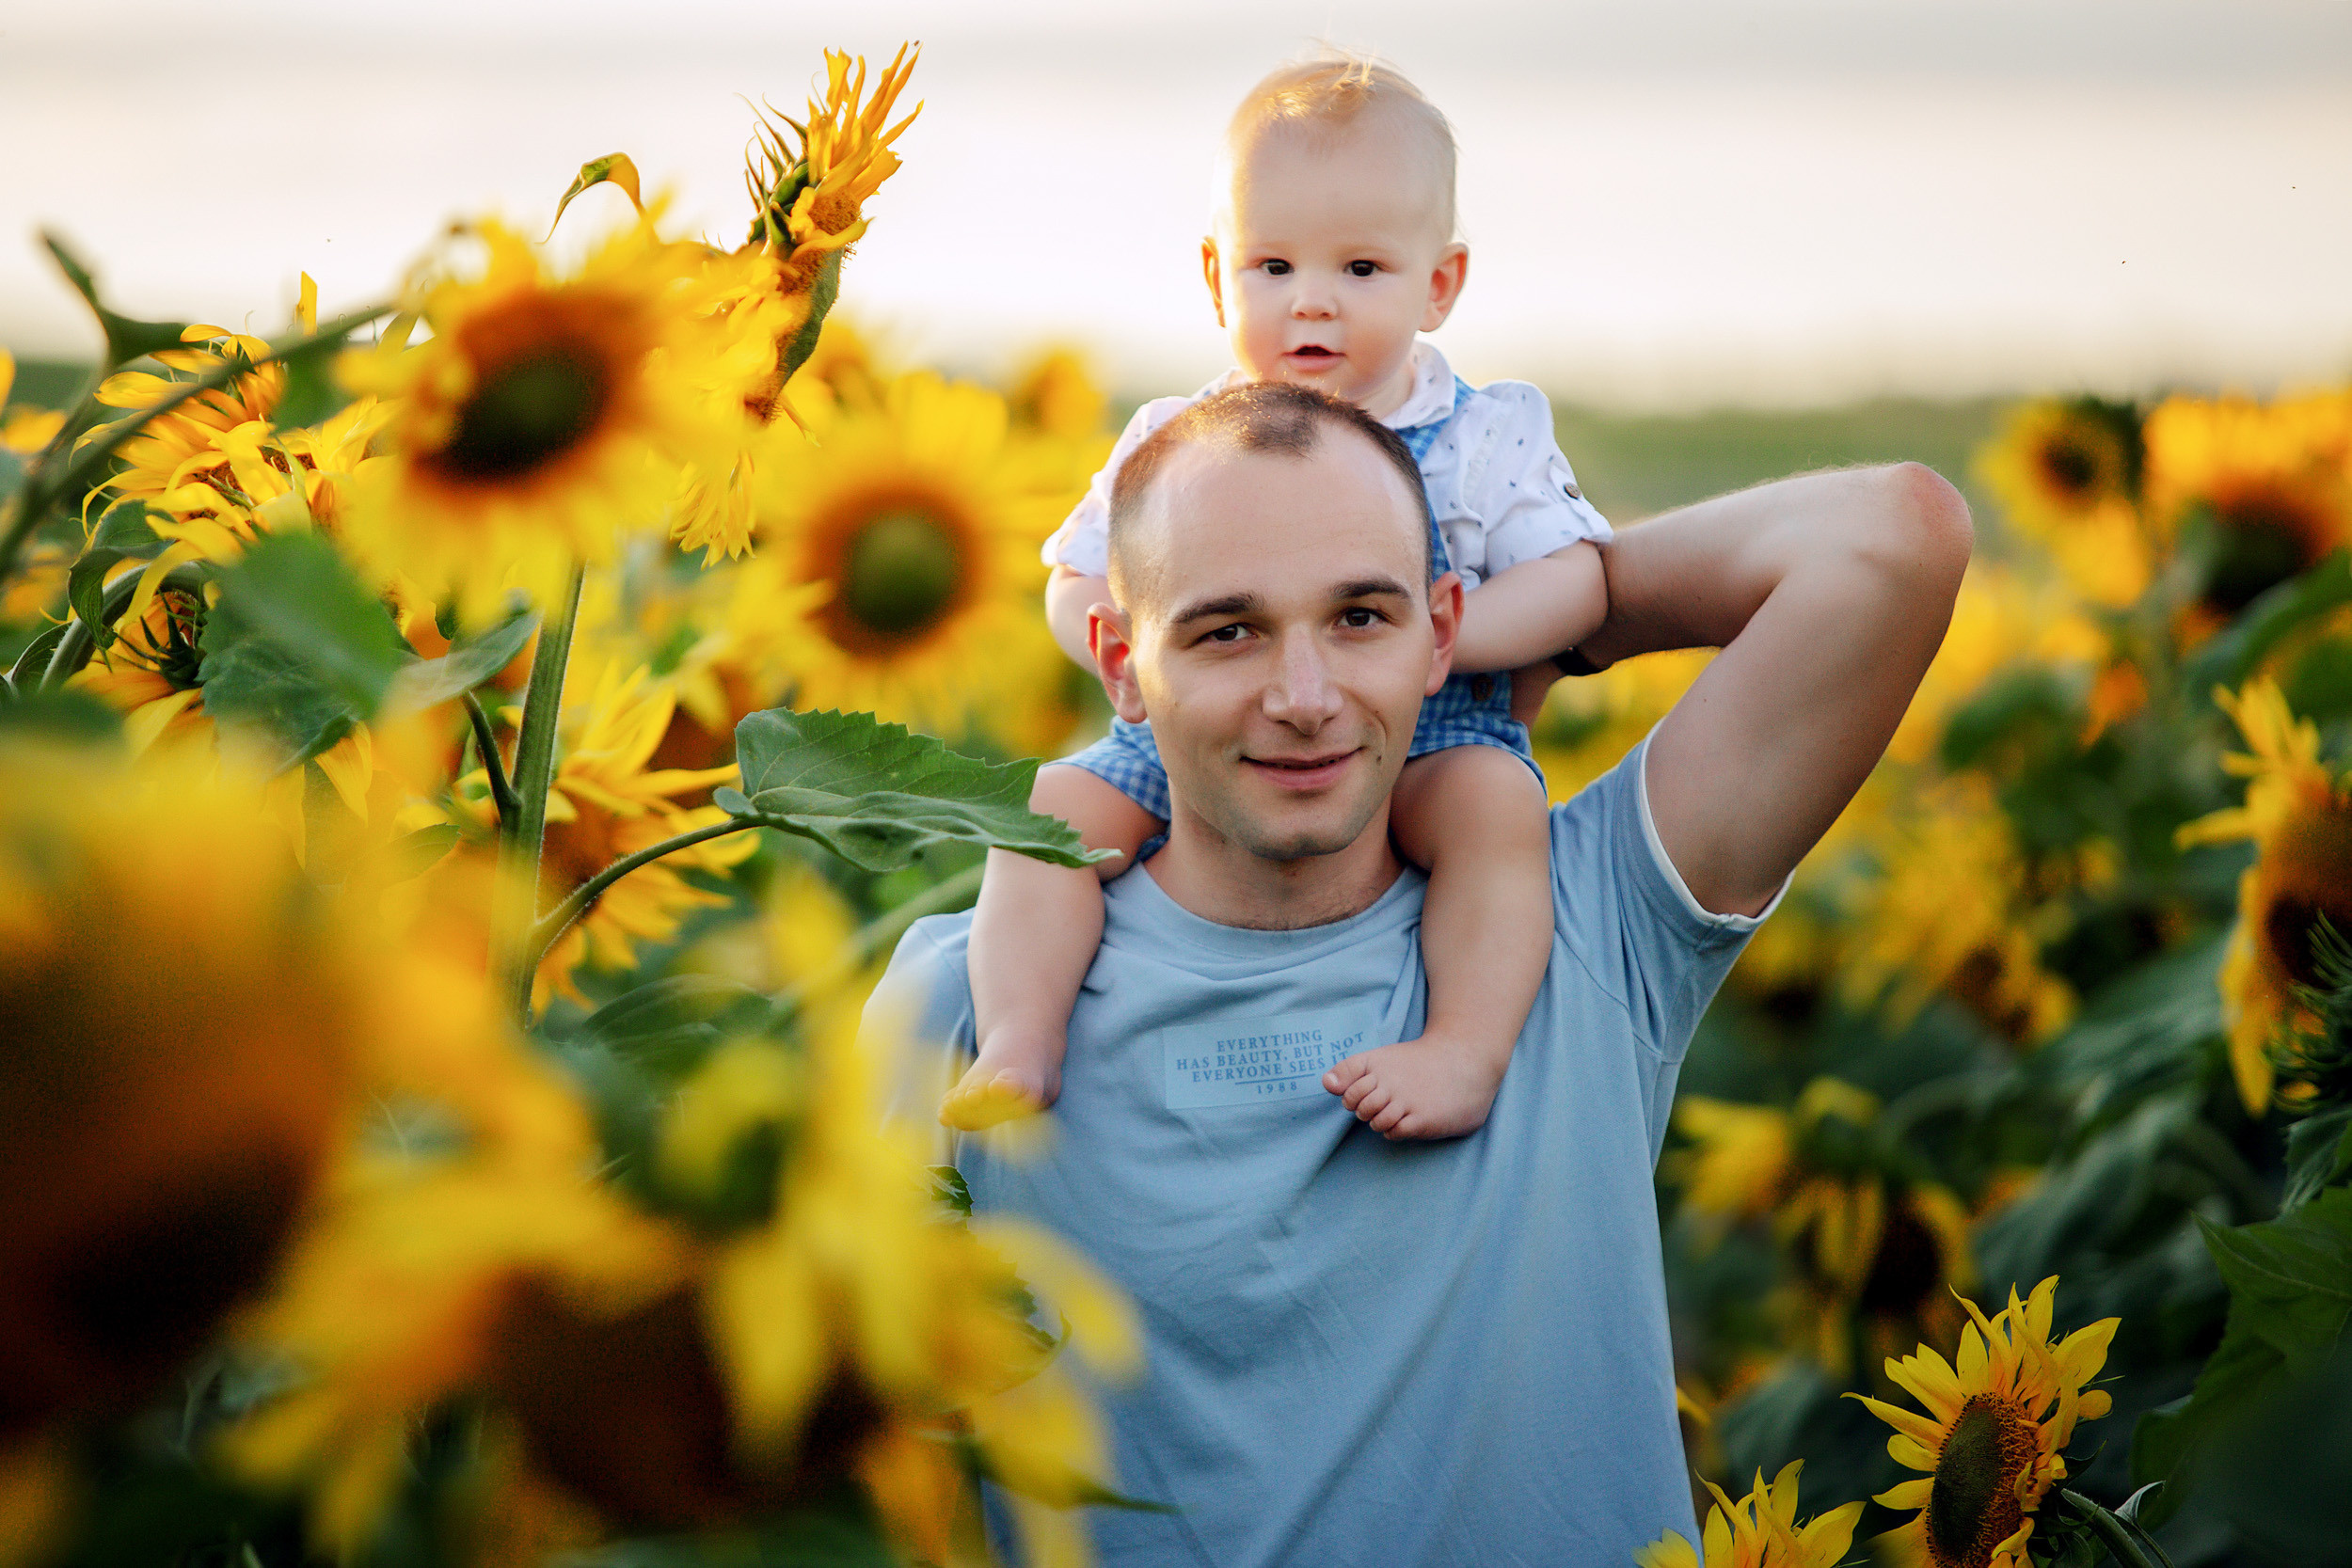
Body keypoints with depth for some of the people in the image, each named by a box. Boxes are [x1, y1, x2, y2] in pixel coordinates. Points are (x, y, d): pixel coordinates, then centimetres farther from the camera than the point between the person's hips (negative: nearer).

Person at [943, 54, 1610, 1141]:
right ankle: (1020, 1042, -19)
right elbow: (1075, 589, 7)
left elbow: (1574, 582, -4)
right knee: (1053, 807, -15)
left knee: (1494, 800, -32)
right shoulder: (1170, 443, 5)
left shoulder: (1485, 439, 0)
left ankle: (1468, 1046, -35)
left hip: (1425, 735, -3)